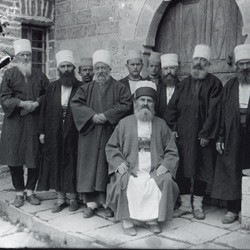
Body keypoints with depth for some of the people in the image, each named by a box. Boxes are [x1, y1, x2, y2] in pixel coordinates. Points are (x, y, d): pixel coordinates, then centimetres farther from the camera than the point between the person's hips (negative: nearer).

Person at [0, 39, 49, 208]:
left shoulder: (39, 76, 10)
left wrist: (37, 103, -10)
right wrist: (21, 103, -16)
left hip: (35, 123, 2)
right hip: (14, 123, -1)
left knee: (35, 157, 1)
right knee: (15, 158, 0)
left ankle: (30, 191, 17)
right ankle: (19, 193, 14)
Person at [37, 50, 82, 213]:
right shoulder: (52, 87, 10)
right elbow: (45, 110, 9)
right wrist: (42, 131, 3)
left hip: (73, 133, -3)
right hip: (54, 134, 3)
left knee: (72, 164, 3)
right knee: (56, 164, 6)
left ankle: (73, 198, 17)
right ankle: (61, 198, 17)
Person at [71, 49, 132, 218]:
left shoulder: (119, 88, 7)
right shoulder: (86, 88, 13)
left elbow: (126, 104, -7)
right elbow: (75, 103, 0)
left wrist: (106, 115, -16)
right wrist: (92, 116, -14)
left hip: (111, 135, -2)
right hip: (89, 135, 2)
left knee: (109, 167, -1)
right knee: (89, 166, 1)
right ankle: (91, 202, 8)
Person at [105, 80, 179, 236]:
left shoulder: (161, 124, 14)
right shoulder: (124, 123, 12)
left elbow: (172, 151, 10)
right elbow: (111, 147, 9)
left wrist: (165, 165, -9)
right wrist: (119, 163, -8)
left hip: (155, 170, 1)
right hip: (130, 169, -1)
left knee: (166, 180, -28)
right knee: (124, 181, -31)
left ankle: (153, 218, -13)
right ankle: (127, 220, -18)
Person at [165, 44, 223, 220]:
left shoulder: (214, 84, 0)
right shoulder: (184, 84, 11)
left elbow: (214, 110, -8)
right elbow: (172, 107, 7)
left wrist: (206, 134, -13)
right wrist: (172, 128, -5)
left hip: (202, 136, -3)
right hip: (183, 135, 3)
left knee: (201, 170, 5)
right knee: (182, 170, 6)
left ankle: (197, 205, 18)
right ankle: (185, 204, 18)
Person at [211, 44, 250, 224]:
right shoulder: (230, 86, 10)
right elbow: (222, 113, 6)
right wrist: (220, 138, 0)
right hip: (232, 138, 2)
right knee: (231, 173, 7)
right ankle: (233, 210, 18)